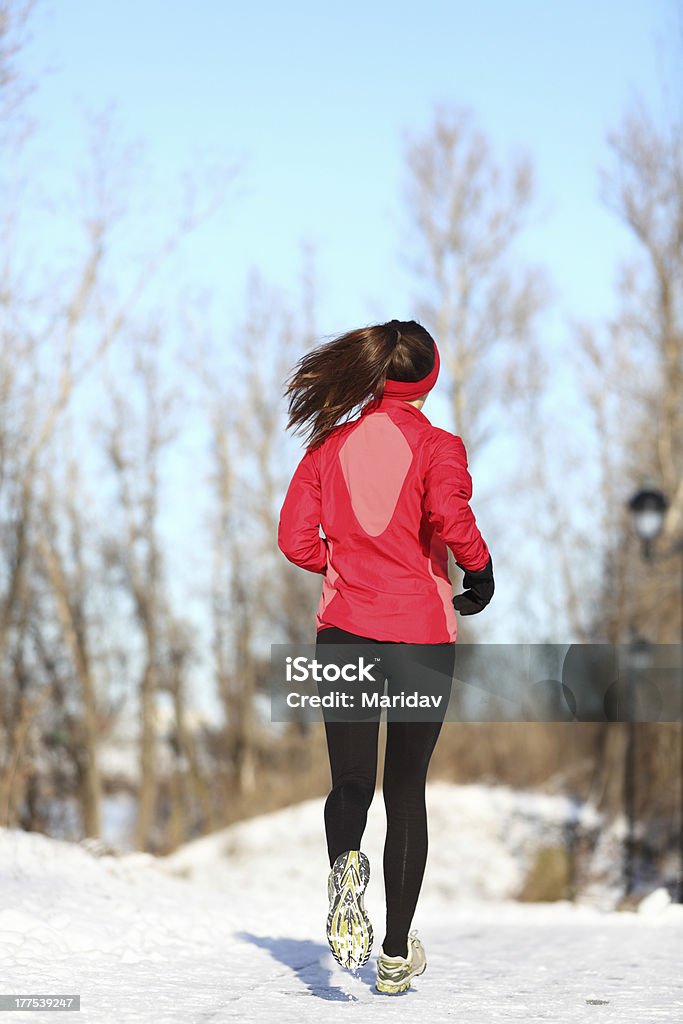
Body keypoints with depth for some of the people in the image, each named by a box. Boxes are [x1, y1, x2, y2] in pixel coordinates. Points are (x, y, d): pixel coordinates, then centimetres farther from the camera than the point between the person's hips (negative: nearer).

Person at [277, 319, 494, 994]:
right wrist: (480, 570, -8)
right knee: (406, 791, 11)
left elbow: (294, 538, -1)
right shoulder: (437, 445, -5)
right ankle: (396, 953, 16)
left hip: (344, 630, 2)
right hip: (422, 634, -2)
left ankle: (345, 865, -25)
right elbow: (449, 514, -25)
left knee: (350, 783, 11)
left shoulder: (332, 444, 5)